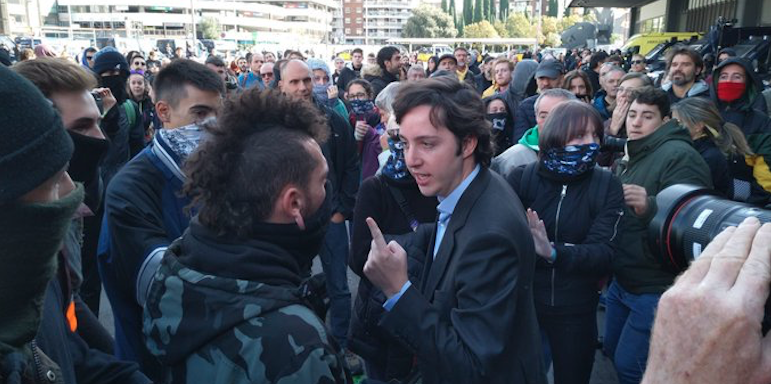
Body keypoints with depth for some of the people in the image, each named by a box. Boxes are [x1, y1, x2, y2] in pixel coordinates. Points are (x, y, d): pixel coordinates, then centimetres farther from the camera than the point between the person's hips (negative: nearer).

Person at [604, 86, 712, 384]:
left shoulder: (680, 156, -17)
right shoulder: (630, 156, 11)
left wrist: (649, 206, -44)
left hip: (657, 289, -9)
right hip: (622, 281, 9)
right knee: (613, 350, 20)